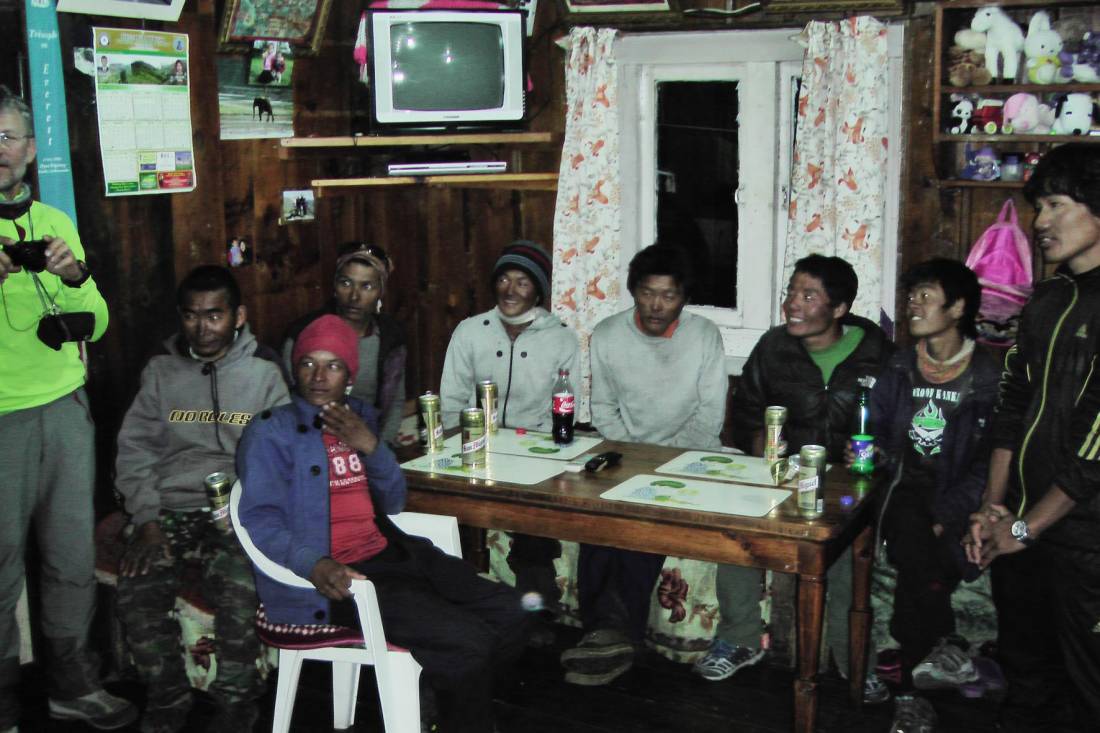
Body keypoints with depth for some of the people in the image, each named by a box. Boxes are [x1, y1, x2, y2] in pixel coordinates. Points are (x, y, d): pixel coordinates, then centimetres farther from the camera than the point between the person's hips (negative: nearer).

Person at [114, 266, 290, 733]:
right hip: (169, 508, 2)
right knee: (137, 592, -25)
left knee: (238, 590, -31)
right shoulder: (161, 371, 13)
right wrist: (147, 521, -6)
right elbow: (134, 451, 8)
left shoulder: (263, 373, 8)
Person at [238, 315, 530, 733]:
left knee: (508, 615, -2)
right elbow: (260, 521, -13)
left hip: (388, 554, 7)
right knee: (467, 643, -22)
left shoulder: (360, 417, 15)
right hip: (334, 577, -7)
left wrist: (370, 446, -5)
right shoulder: (271, 434, -4)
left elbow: (394, 504, 14)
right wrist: (314, 565, -32)